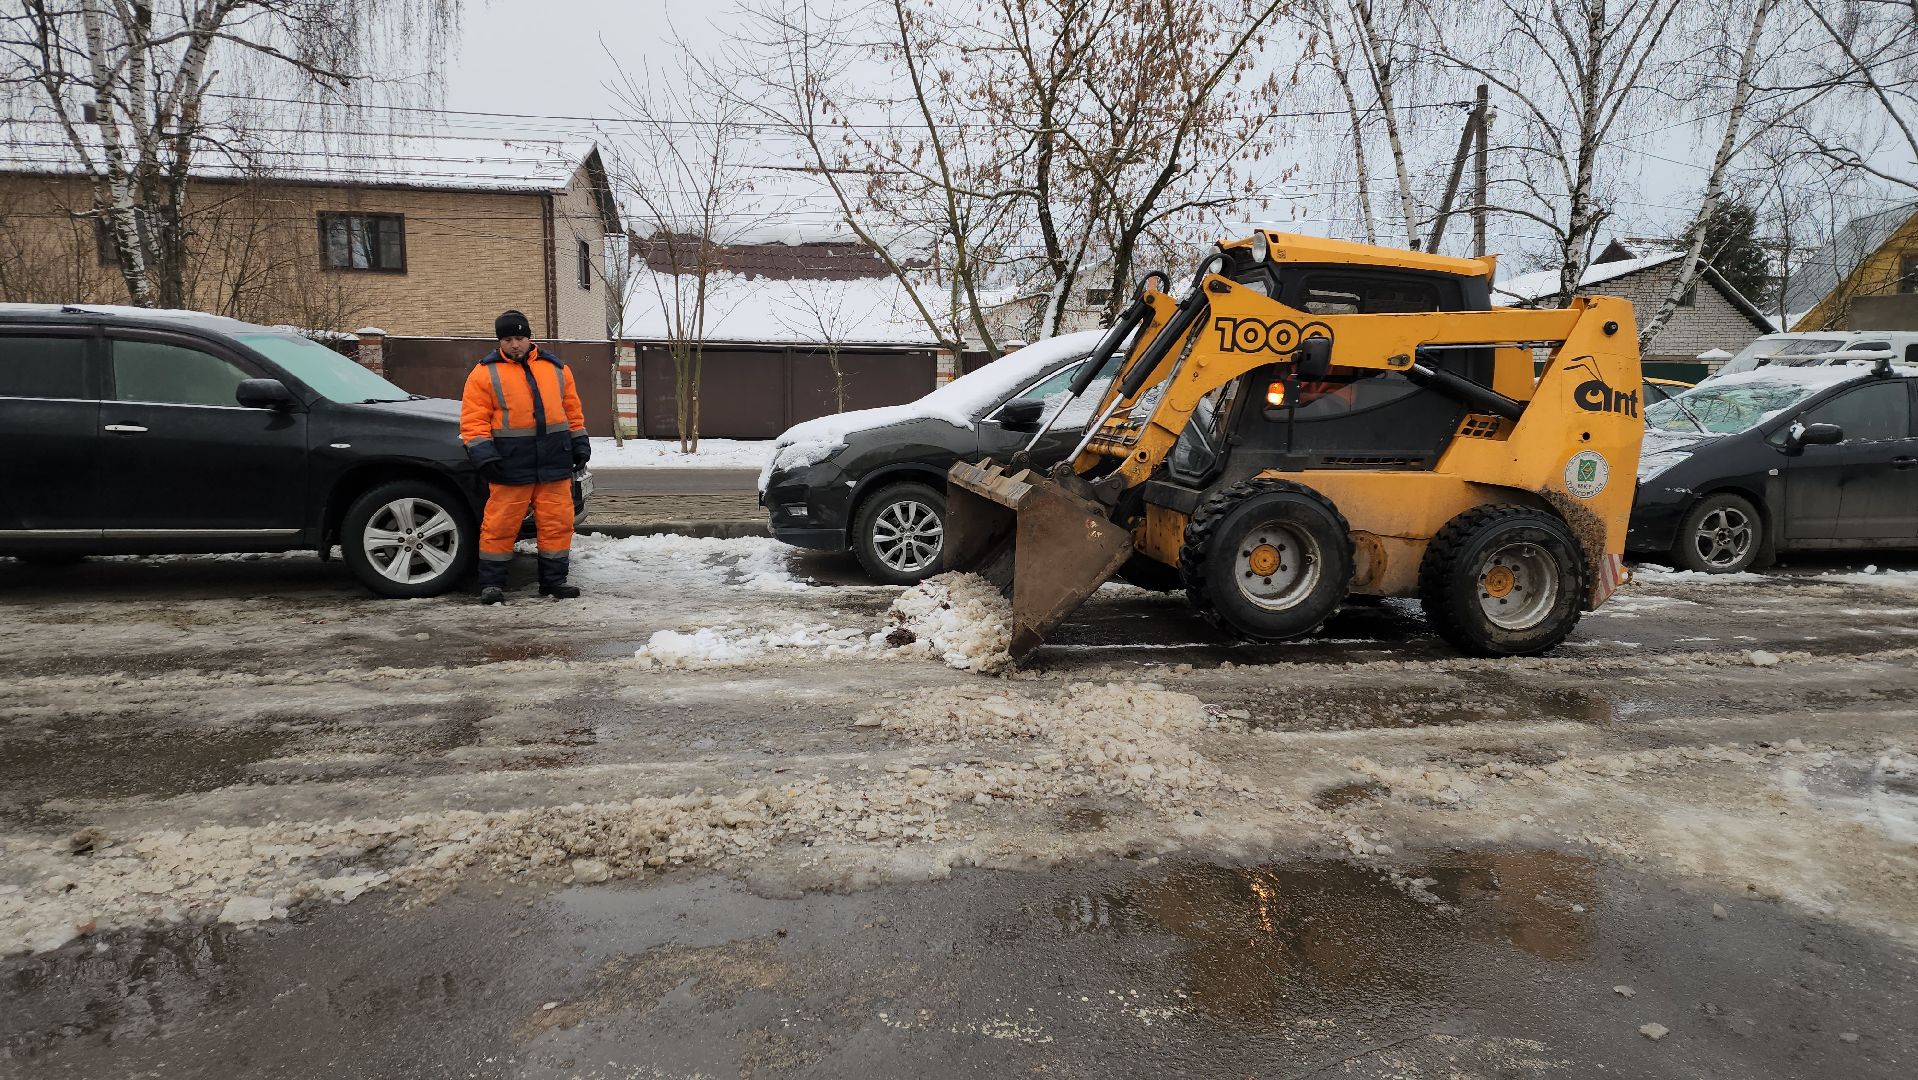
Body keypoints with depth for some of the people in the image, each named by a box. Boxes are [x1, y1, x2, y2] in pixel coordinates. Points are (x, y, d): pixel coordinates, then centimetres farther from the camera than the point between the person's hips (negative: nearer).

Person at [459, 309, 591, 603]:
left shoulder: (555, 368, 13)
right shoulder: (485, 372, 3)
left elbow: (573, 410, 19)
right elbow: (473, 419, -2)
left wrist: (580, 444, 14)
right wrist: (483, 453, -12)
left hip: (554, 461, 3)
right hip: (511, 465, -3)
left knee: (557, 523, 5)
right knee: (500, 525, -1)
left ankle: (554, 580, 16)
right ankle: (491, 583, 10)